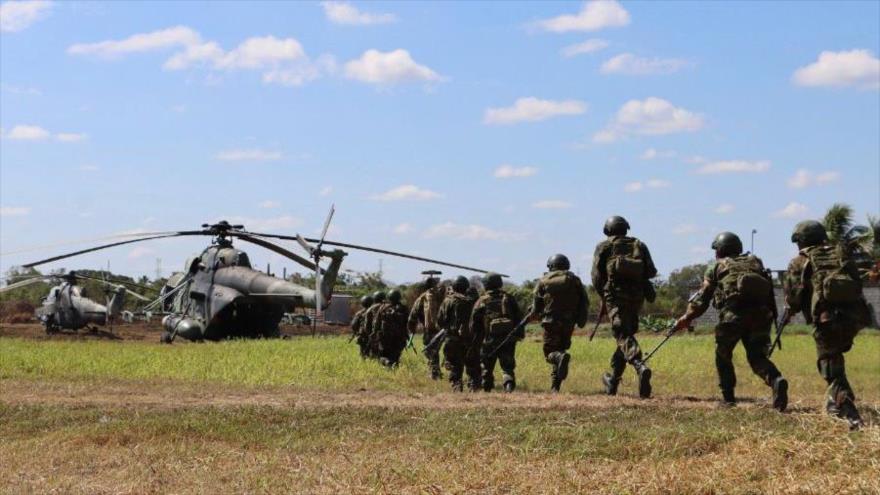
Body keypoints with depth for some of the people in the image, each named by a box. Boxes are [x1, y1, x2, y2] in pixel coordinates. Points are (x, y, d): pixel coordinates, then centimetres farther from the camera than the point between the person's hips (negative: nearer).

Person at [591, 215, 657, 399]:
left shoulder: (604, 246, 7)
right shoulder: (639, 245, 15)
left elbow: (597, 276, 3)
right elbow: (651, 272, 5)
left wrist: (604, 296, 17)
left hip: (615, 296, -4)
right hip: (636, 296, 4)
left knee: (623, 335, -13)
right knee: (625, 333, 16)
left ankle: (640, 366, -40)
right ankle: (613, 380, 23)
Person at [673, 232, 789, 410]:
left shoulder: (717, 267, 17)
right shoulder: (756, 262, 26)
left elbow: (703, 296, 13)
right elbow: (769, 290, 19)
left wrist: (687, 317, 18)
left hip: (733, 315, -3)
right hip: (760, 314, 3)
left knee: (723, 355, 18)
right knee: (757, 356, 10)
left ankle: (727, 396, 17)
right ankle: (776, 380, -18)